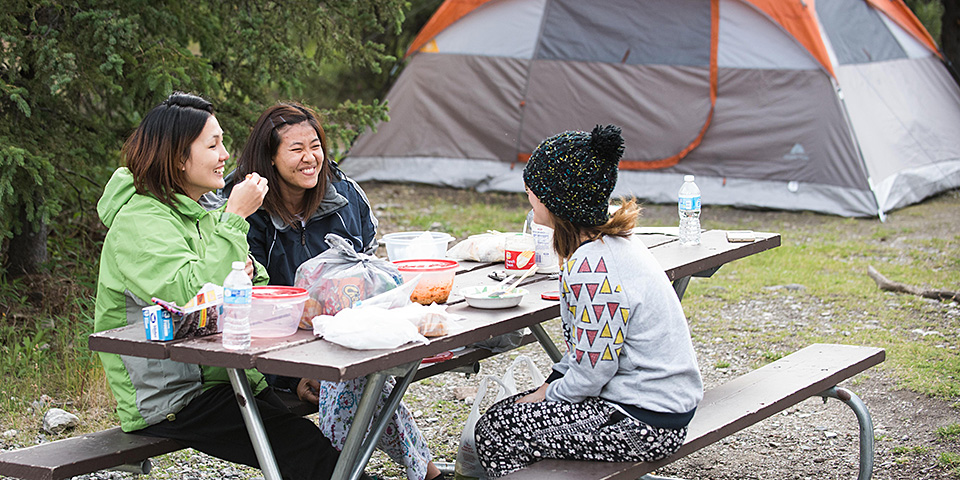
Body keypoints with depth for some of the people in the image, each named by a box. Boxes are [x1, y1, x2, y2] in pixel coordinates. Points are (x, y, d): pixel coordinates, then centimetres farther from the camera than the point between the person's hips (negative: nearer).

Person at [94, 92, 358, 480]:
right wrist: (235, 219, -20)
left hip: (227, 374, 8)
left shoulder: (206, 209, 15)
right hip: (166, 399, -8)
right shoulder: (138, 222, -13)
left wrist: (247, 270, -1)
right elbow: (193, 295, -27)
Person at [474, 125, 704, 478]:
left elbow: (591, 374, -20)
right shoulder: (611, 243, 8)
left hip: (644, 423, -10)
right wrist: (548, 386, 11)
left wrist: (545, 395, -4)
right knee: (511, 408, 15)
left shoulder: (591, 267, -24)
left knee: (496, 431, -6)